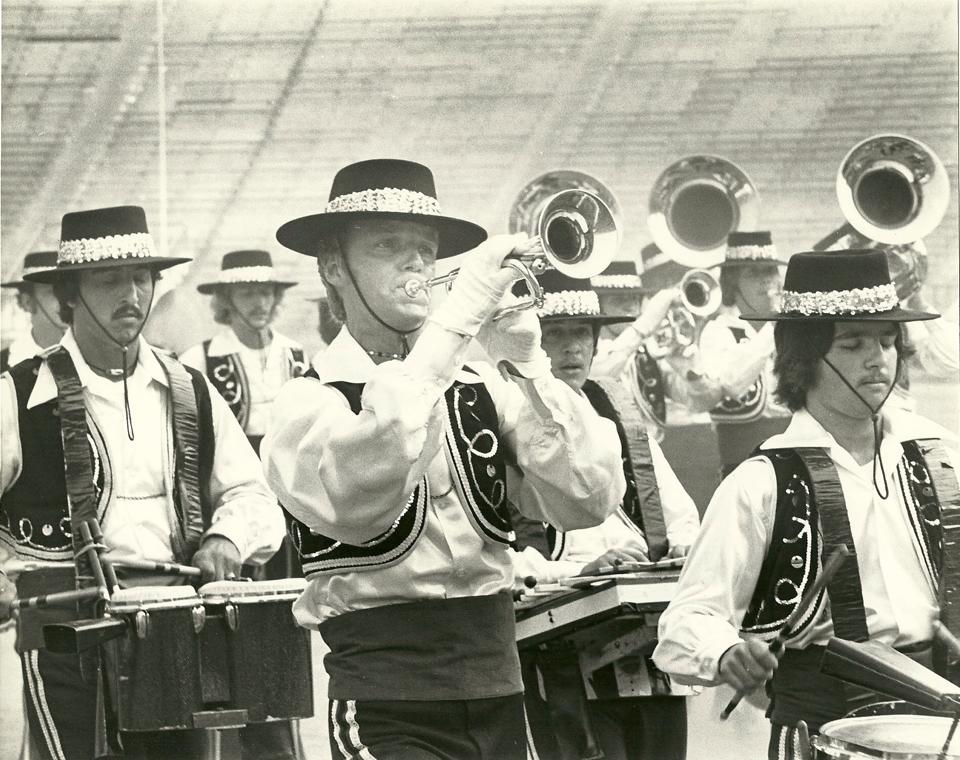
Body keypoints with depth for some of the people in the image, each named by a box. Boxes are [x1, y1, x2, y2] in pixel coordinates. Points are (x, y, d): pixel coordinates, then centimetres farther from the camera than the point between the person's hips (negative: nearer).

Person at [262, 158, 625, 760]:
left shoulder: (480, 389, 9)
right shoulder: (309, 401, -2)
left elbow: (589, 501, -2)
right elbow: (356, 495, -24)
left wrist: (527, 366, -13)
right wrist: (456, 318, -23)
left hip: (499, 701, 4)